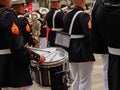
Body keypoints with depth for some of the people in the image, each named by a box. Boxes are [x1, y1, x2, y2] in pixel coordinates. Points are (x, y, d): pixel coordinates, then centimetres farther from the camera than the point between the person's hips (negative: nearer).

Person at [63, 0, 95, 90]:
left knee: (75, 81, 15)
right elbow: (89, 36, -21)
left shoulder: (67, 15, 8)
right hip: (84, 53, -7)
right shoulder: (84, 15, -15)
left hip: (71, 52, 7)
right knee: (85, 83, -1)